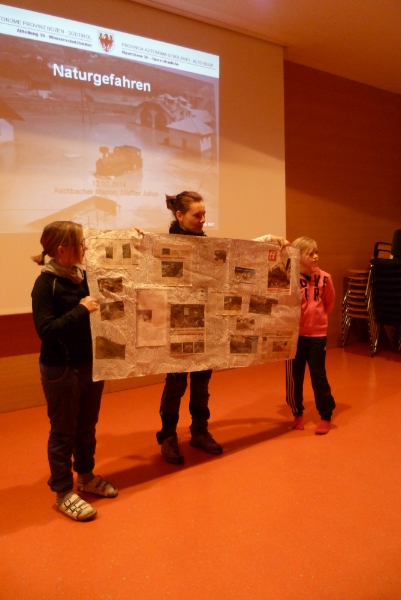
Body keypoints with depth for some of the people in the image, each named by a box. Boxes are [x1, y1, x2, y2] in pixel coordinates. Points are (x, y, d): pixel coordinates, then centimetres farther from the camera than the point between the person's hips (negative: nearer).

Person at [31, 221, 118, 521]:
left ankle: (86, 477, 39)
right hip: (61, 370, -6)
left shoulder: (84, 275, 1)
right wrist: (81, 310, -24)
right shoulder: (45, 283, -16)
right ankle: (63, 492, 26)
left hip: (91, 364, 6)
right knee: (63, 431, 9)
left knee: (87, 426, 20)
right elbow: (46, 330, -22)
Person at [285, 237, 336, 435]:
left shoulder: (323, 277, -4)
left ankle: (326, 417, 23)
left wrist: (319, 317, 10)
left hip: (317, 334, 1)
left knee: (318, 376, 6)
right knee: (294, 376, 9)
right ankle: (297, 414, 29)